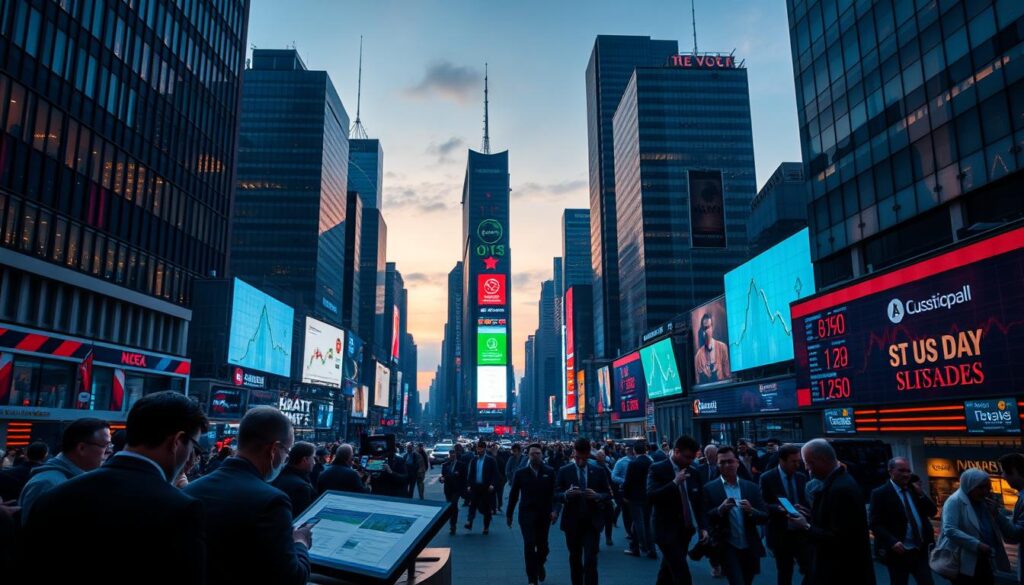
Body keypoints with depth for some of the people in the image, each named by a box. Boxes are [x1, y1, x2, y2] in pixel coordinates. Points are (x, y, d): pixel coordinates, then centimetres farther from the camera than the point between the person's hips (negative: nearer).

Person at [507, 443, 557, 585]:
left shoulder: (549, 472, -1)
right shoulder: (520, 473, -2)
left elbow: (554, 493, -4)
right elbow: (513, 495, 3)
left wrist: (553, 510, -17)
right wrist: (509, 514, 6)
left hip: (544, 514, 1)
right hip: (527, 514, -1)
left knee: (542, 545, 11)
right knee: (529, 546, -7)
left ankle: (540, 565, 43)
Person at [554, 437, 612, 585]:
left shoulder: (599, 471, 1)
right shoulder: (564, 471, -1)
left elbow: (608, 495, 1)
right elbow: (555, 495, -5)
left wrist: (597, 496, -20)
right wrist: (566, 494, -27)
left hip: (592, 522, -1)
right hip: (572, 522, 1)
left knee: (590, 561, -7)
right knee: (575, 560, 16)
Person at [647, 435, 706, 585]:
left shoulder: (692, 472, 7)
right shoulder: (657, 469, -10)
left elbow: (699, 501, 13)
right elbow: (651, 497, -21)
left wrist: (702, 526, 6)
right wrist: (674, 483, -24)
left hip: (686, 529, 6)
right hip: (667, 529, -6)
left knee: (669, 572, 17)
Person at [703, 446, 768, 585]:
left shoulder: (752, 487, 2)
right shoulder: (709, 489, -6)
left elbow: (764, 518, 1)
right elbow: (705, 520, -9)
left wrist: (751, 511, -19)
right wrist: (720, 510, -26)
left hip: (750, 548, 4)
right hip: (728, 548, -3)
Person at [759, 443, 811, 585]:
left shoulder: (802, 477, 7)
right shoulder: (767, 478, -7)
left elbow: (807, 503, 10)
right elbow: (762, 505, -9)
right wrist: (779, 508, -28)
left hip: (801, 532, 3)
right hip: (780, 533, -3)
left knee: (812, 570, -3)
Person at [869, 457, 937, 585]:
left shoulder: (914, 489, 11)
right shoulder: (880, 493, -9)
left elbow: (932, 512, 10)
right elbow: (874, 523, -14)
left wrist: (921, 494, -5)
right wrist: (892, 542, -26)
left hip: (920, 550, 5)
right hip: (898, 552, -5)